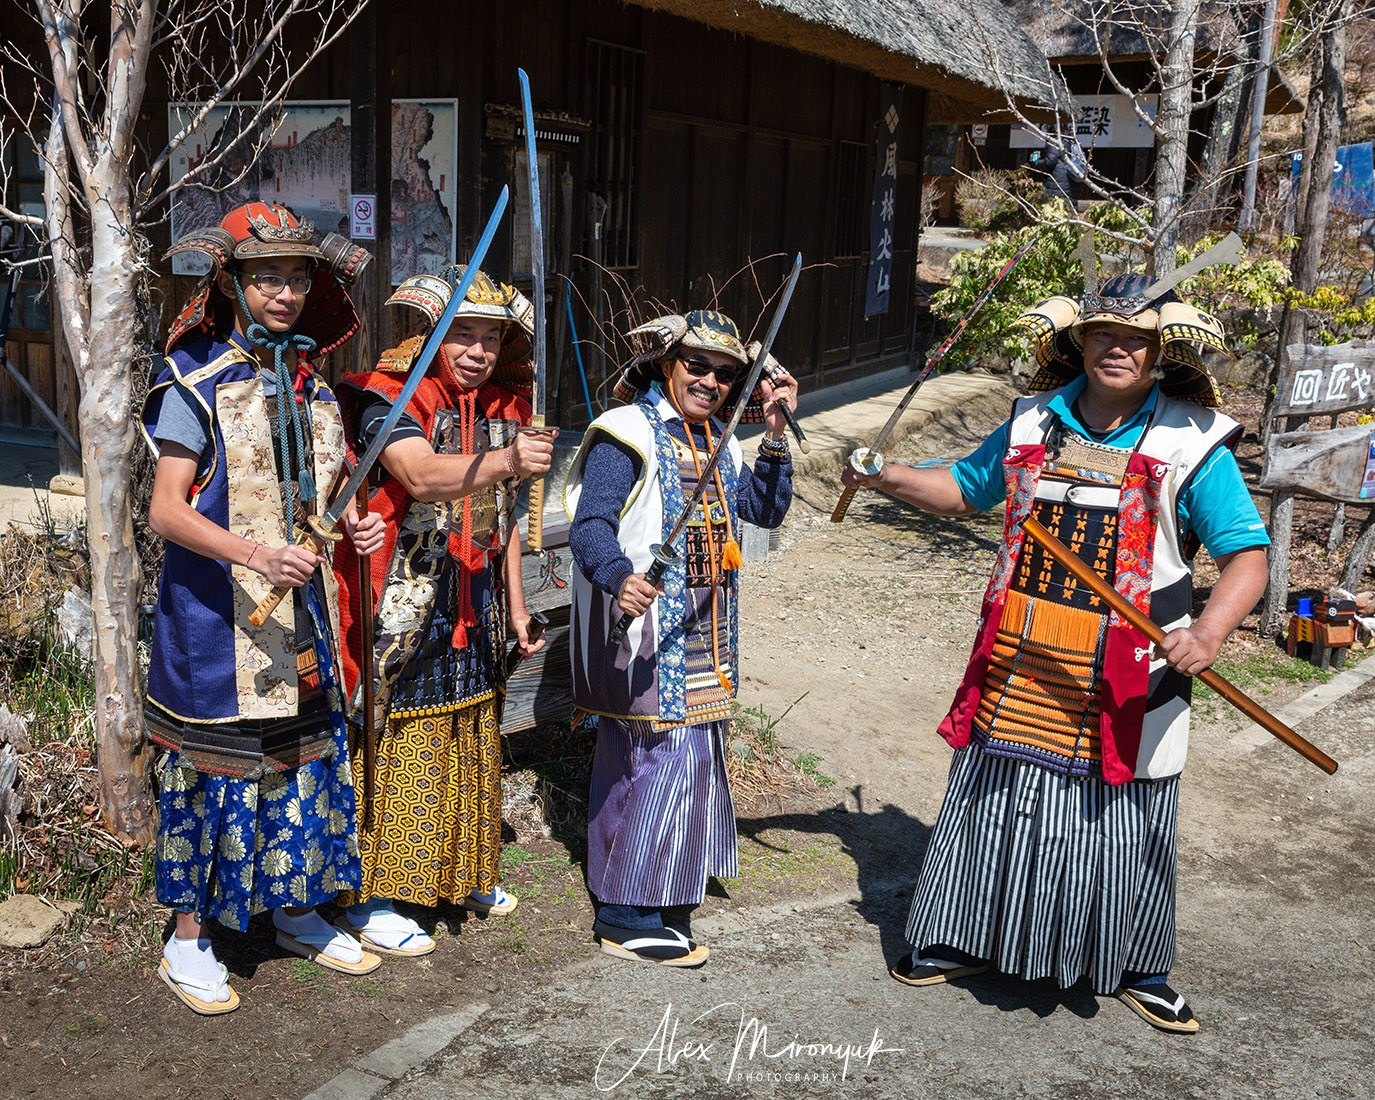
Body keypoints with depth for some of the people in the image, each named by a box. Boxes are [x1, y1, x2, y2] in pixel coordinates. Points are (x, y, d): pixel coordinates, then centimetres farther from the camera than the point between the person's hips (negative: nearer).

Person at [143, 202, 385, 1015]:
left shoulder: (312, 385, 10)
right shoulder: (197, 382, -9)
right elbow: (167, 510, -14)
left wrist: (351, 526, -2)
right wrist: (253, 554, -28)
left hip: (301, 604, 6)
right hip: (217, 611, -6)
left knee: (307, 751, 12)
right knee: (216, 763, 0)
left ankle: (298, 911, 29)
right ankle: (189, 938, 16)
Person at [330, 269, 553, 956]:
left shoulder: (503, 410, 10)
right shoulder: (391, 398, -13)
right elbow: (422, 476, -33)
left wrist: (516, 608, 17)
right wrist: (505, 461, -48)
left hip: (475, 610, 7)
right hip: (404, 609, -7)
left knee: (470, 745, 17)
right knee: (394, 748, -2)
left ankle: (464, 873, 34)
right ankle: (369, 897, 11)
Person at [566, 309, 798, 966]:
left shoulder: (717, 445, 15)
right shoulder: (629, 434, -11)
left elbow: (767, 511, 14)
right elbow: (590, 526, -21)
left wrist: (774, 437, 2)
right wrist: (619, 578, -40)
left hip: (699, 638, 8)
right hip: (645, 627, -8)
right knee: (667, 753, -10)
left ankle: (621, 887, 29)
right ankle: (629, 918, 1)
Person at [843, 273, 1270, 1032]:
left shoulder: (1190, 443, -8)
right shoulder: (1035, 423, 5)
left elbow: (1247, 554, -11)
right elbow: (966, 488, 20)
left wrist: (1207, 634, -29)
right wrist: (890, 477, 3)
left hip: (1126, 678, -3)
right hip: (1021, 670, 3)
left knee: (1125, 825, 9)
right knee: (992, 805, 14)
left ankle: (1136, 969, 31)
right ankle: (966, 940, 34)